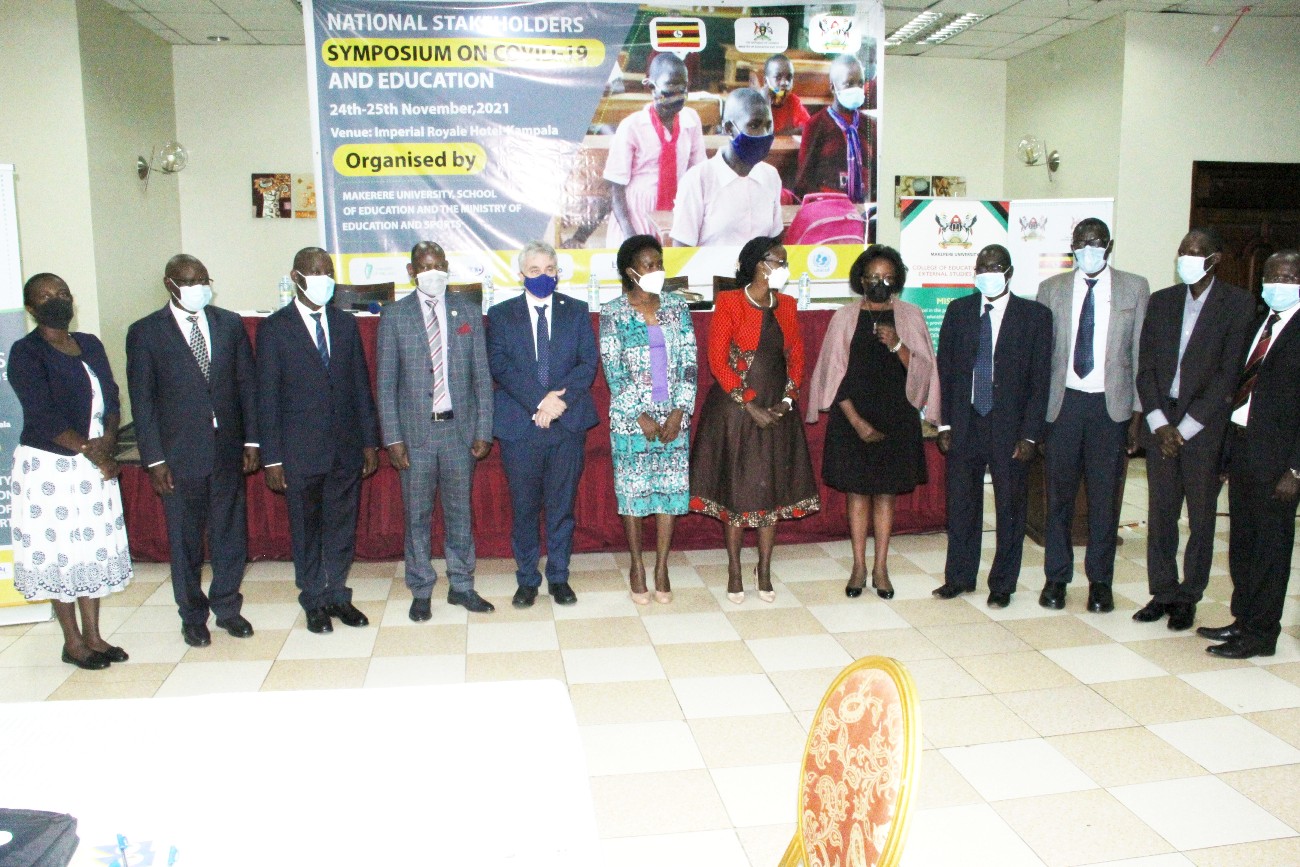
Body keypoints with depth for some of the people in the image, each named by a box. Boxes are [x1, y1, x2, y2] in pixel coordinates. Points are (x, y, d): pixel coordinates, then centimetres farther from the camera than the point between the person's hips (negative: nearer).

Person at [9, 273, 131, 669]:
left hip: (96, 464, 6)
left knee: (96, 550, 9)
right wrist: (90, 451, -18)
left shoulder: (90, 345, 10)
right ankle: (73, 642, 14)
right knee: (59, 552, 3)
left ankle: (93, 636, 19)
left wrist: (107, 441, -11)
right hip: (49, 466, -6)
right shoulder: (25, 353, -8)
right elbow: (43, 416, -15)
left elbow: (111, 399, 7)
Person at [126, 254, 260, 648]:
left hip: (228, 452, 3)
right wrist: (154, 459, -7)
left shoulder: (230, 323, 6)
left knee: (231, 533, 10)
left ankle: (228, 607, 26)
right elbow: (142, 401, -3)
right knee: (185, 541, 9)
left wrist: (251, 440, 3)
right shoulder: (145, 333, -2)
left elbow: (247, 383, 8)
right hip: (179, 456, -2)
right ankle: (192, 616, 24)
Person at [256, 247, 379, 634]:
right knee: (306, 530, 9)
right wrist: (272, 457, -8)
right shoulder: (274, 328, -4)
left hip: (346, 447, 3)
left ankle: (337, 594, 27)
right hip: (301, 452, -3)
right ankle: (314, 601, 24)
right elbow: (267, 397, -5)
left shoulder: (346, 323, 7)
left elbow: (361, 385, 9)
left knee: (342, 526, 12)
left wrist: (370, 441, 6)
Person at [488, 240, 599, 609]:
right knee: (524, 507, 7)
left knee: (562, 505, 8)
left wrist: (559, 398, -16)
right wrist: (539, 402, -18)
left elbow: (589, 361, 0)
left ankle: (559, 577, 21)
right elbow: (500, 365, -6)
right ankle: (527, 579, 20)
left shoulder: (576, 312, 9)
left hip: (568, 423, 1)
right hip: (519, 425, -1)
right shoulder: (501, 315, 6)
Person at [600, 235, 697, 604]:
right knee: (632, 490, 6)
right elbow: (614, 371, -7)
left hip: (673, 417, 3)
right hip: (631, 418, -2)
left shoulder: (677, 307, 4)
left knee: (671, 489, 6)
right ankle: (637, 565, 21)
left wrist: (678, 413, -7)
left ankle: (661, 567, 19)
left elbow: (689, 364, 2)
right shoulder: (613, 313, -4)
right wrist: (641, 417, -12)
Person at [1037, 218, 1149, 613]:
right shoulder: (1051, 289, 6)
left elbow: (1141, 353, 3)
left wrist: (1137, 412, -1)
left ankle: (1100, 581, 18)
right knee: (1059, 494, 6)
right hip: (1063, 401, 1)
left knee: (1105, 496, 6)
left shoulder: (1135, 288, 4)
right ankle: (1056, 577, 18)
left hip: (1111, 404, 0)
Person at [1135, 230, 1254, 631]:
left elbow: (1230, 373, -9)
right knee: (1160, 513, 8)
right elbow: (1145, 366, 6)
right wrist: (1159, 423, -5)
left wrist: (1185, 428, -12)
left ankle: (1188, 598, 16)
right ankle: (1163, 592, 19)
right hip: (1160, 424, 4)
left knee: (1201, 517, 5)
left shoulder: (1238, 305, -4)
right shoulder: (1161, 301, 9)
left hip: (1205, 428, -3)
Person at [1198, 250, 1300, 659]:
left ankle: (1261, 634, 15)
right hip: (1241, 448, 7)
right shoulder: (1258, 325, 13)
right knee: (1242, 542, 15)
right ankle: (1243, 620, 28)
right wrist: (1227, 448, 9)